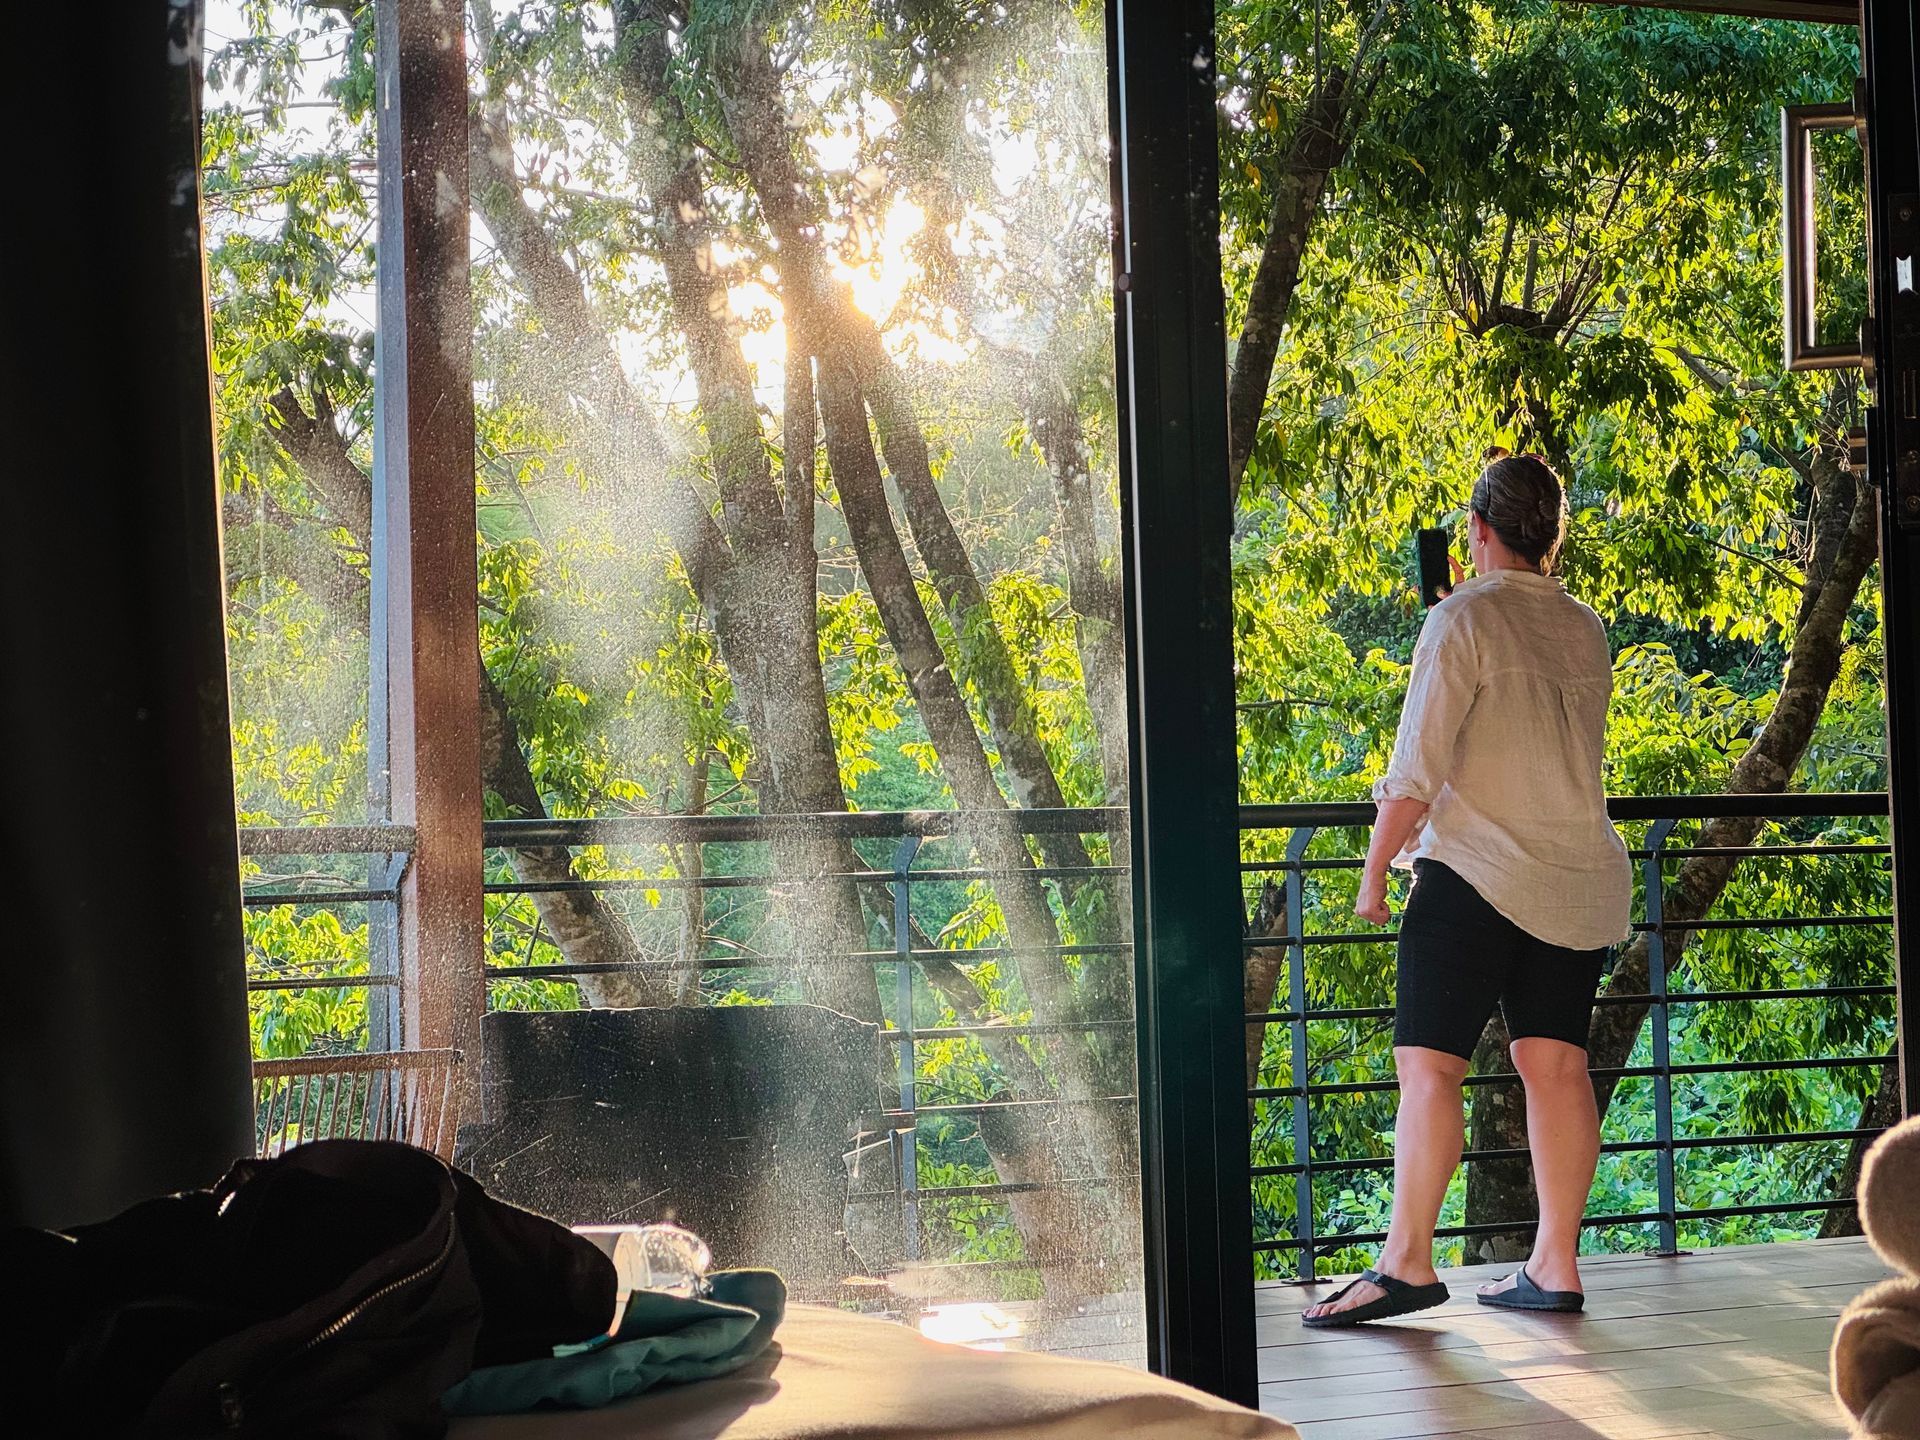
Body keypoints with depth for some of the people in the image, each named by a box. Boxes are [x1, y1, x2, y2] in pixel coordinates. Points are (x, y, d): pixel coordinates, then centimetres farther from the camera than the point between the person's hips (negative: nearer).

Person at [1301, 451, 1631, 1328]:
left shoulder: (1463, 620, -8)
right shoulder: (1585, 631, 11)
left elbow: (1417, 768, -12)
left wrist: (1373, 874, -2)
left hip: (1479, 876, -7)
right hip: (1582, 880, 7)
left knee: (1429, 1064, -6)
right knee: (1556, 1065, 5)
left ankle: (1406, 1262, -10)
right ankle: (1554, 1266, 5)